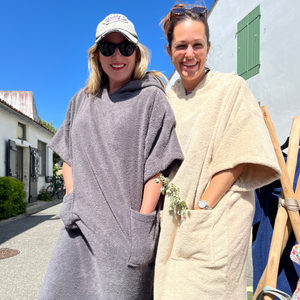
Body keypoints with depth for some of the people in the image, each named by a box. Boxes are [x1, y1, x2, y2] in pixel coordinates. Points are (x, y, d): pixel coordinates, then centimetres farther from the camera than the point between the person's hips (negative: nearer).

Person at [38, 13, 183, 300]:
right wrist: (71, 200, 4)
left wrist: (143, 222, -11)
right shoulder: (82, 100, 13)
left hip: (126, 224, -4)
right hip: (82, 223, 5)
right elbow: (68, 154, 16)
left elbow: (157, 165, -7)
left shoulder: (151, 98, -2)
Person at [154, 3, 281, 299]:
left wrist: (201, 207, -16)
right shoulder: (168, 98, 9)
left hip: (217, 219, -4)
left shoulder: (232, 87, -4)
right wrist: (169, 206, 1)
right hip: (174, 220, 5)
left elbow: (237, 158, -10)